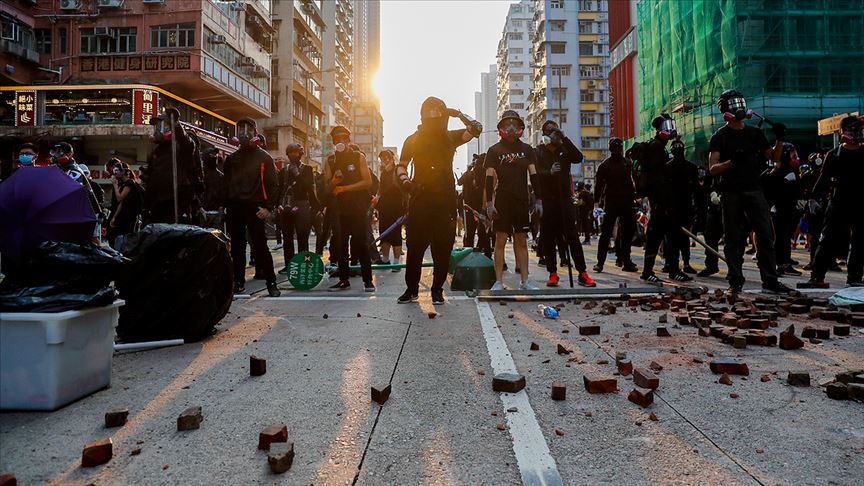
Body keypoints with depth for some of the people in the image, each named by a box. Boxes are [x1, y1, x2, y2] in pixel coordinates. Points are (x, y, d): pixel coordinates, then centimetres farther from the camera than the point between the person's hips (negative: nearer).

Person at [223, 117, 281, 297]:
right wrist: (225, 205, 9)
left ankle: (271, 283, -2)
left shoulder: (264, 157, 3)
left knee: (260, 245, -7)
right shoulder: (231, 158, 17)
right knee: (237, 247, 8)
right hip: (234, 208, 5)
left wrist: (268, 207, -11)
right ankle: (239, 282, 17)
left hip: (254, 208, -5)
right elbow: (226, 184, 21)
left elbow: (273, 184, -1)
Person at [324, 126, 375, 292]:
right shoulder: (330, 161, 12)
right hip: (340, 208, 4)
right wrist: (334, 181, -14)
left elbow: (368, 181, -7)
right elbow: (328, 186, 9)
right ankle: (343, 279, 13)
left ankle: (368, 280, -1)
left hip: (358, 208, -3)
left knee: (360, 243, -7)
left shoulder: (358, 157, 3)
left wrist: (346, 188, -14)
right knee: (341, 244, 5)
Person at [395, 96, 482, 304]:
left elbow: (476, 129, 2)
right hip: (420, 198, -1)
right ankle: (411, 289, 11)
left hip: (445, 199, 1)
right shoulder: (413, 139, 9)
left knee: (443, 248, 2)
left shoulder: (450, 137, 10)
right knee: (415, 246, -1)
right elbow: (401, 166, 14)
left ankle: (437, 290, 12)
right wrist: (406, 181, -4)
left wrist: (458, 114, -5)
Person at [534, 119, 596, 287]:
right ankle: (552, 273, 9)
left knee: (572, 236, -3)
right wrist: (549, 172, -25)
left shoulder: (565, 150, 13)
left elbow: (579, 158, -7)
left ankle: (583, 273, -1)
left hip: (564, 199, 1)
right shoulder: (538, 152, 7)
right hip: (546, 201, -1)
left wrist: (565, 139, -10)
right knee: (548, 238, 1)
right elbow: (535, 174, -6)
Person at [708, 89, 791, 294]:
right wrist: (732, 161, -21)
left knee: (766, 235, 0)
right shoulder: (720, 136, 2)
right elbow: (713, 169, -5)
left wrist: (780, 140, 2)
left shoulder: (754, 133, 14)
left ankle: (770, 280, 6)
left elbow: (774, 157, 18)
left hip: (754, 190, 4)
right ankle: (735, 281, 8)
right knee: (733, 239, 2)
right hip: (731, 193, -3)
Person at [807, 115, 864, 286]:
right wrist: (813, 197, -5)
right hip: (839, 204, -3)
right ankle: (817, 276, 1)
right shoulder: (834, 154, 2)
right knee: (830, 240, -2)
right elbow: (824, 179, 3)